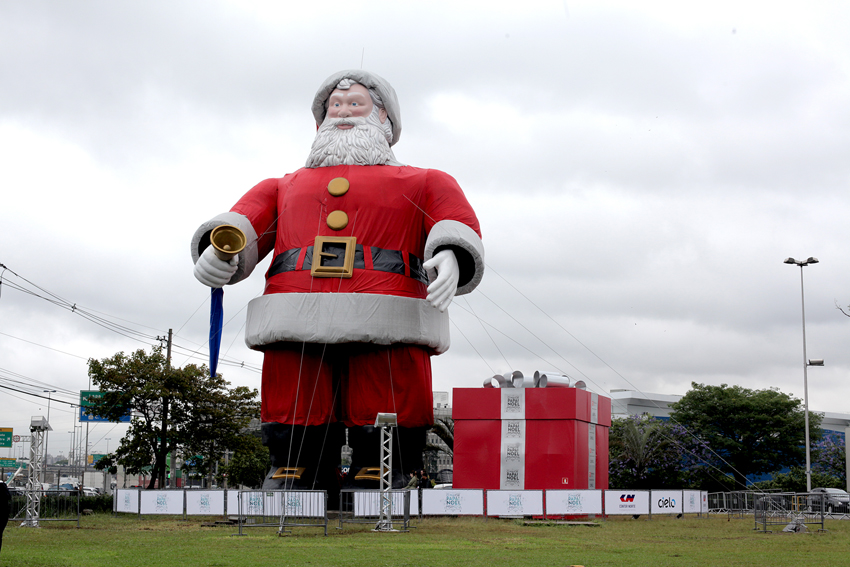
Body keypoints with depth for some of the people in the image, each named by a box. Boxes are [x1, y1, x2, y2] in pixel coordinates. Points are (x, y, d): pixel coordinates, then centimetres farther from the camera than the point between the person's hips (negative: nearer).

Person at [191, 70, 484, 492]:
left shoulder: (425, 183, 27)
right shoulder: (281, 188, 34)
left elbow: (458, 225, 7)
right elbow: (242, 224, 15)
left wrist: (450, 258, -17)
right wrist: (218, 251, -9)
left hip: (386, 335, -2)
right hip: (296, 335, 2)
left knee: (385, 462, -11)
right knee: (293, 454, -8)